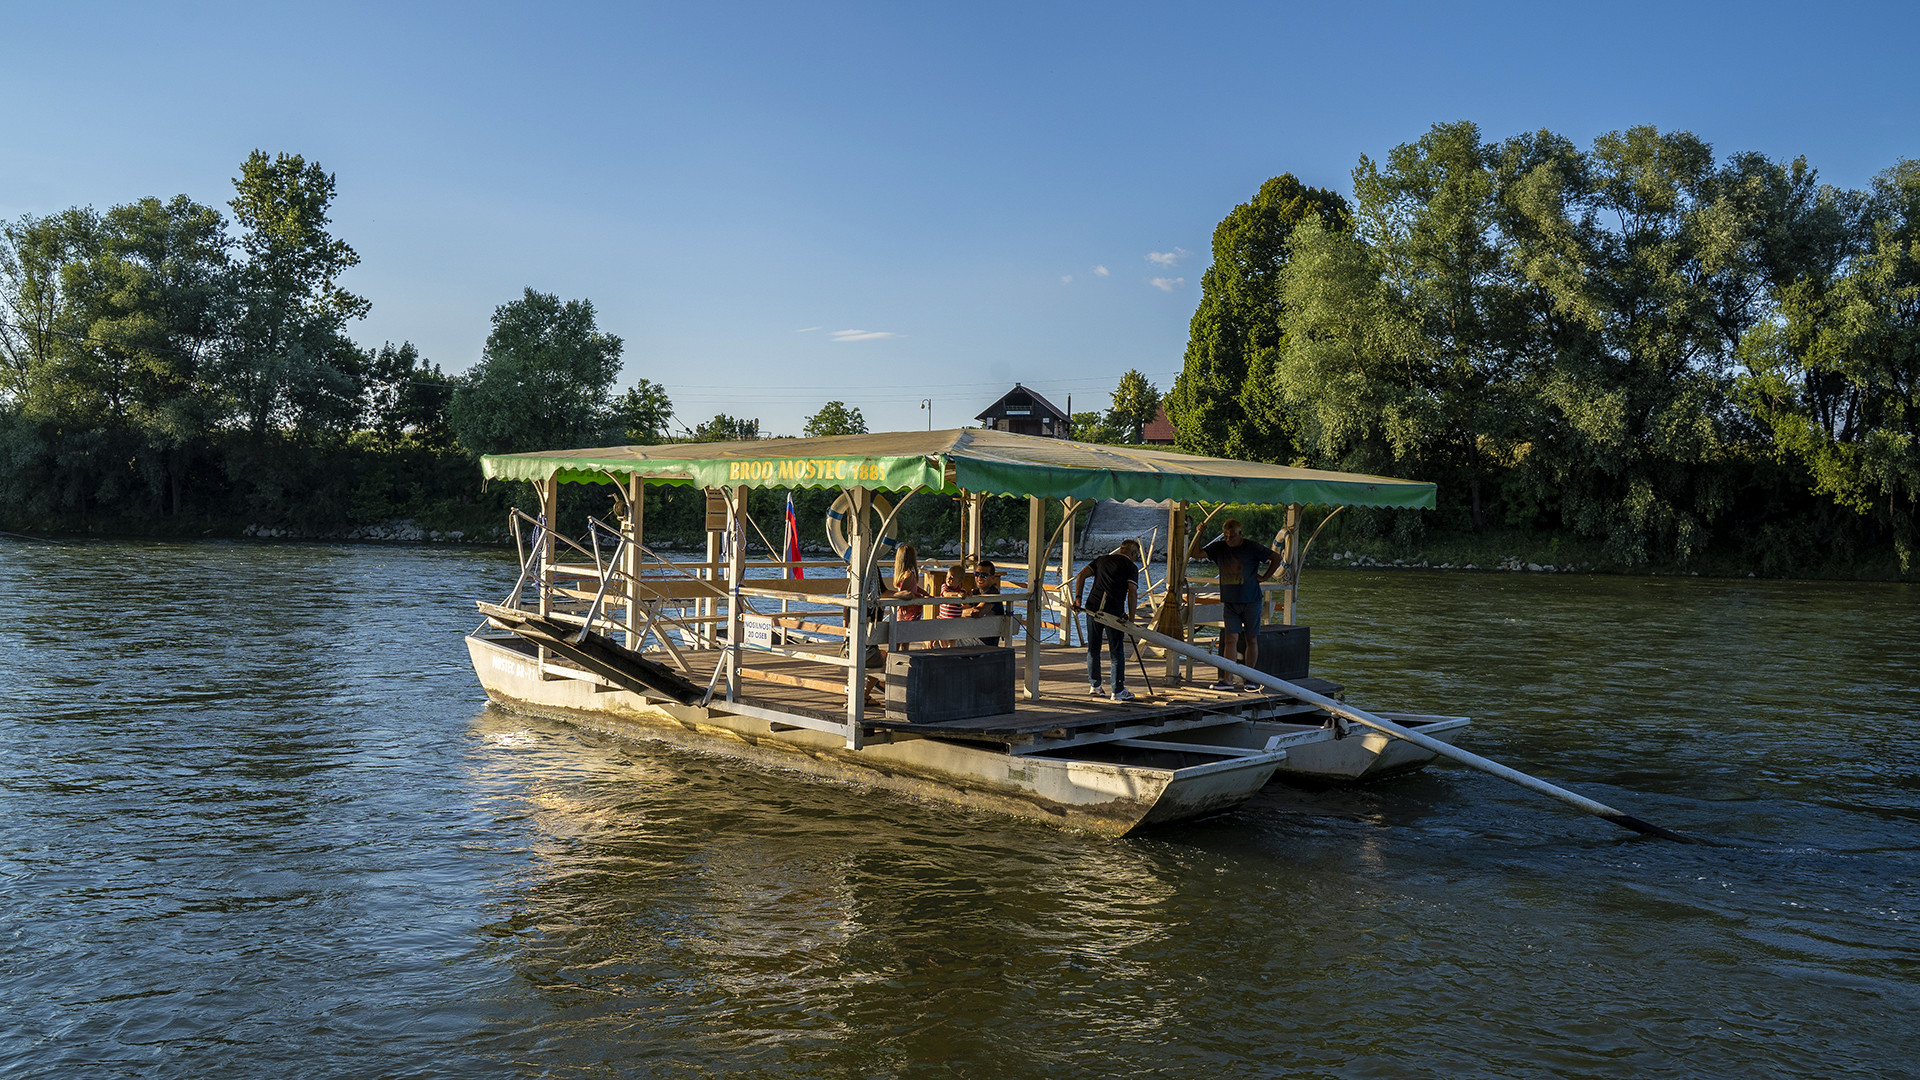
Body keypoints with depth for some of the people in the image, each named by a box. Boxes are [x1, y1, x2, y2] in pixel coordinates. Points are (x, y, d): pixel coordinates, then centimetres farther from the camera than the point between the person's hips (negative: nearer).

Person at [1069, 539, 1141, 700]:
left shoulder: (1102, 559, 20)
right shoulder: (1131, 567, 5)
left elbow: (1081, 575, 10)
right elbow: (1132, 593, -6)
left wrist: (1077, 598, 5)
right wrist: (1131, 617, -1)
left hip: (1093, 607, 4)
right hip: (1114, 611, -4)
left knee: (1093, 648, 16)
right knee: (1117, 652, 3)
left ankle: (1094, 685, 23)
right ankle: (1118, 691, 5)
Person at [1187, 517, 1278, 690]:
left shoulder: (1252, 548, -5)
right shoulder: (1219, 548, 3)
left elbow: (1276, 558, 2)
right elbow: (1194, 553, -2)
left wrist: (1265, 577, -2)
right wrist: (1199, 534, -12)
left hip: (1251, 601, -2)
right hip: (1230, 602, 2)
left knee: (1251, 639, 4)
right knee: (1231, 639, -7)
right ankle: (1227, 679, -7)